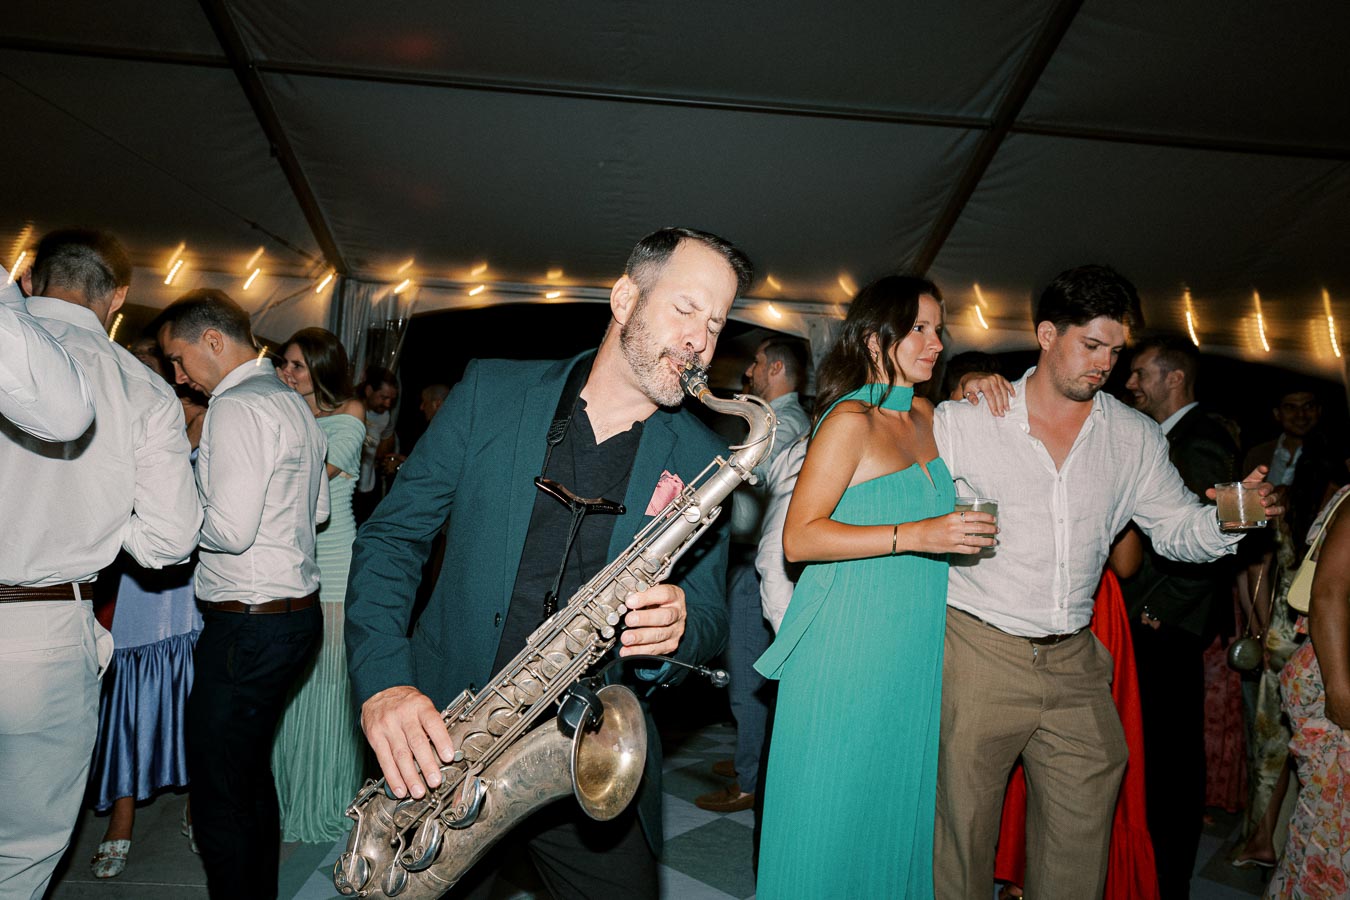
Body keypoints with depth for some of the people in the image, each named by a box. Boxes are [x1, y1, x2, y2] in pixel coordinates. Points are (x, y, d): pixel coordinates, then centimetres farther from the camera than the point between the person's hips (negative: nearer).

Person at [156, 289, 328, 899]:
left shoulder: (236, 408, -16)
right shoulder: (292, 402, 14)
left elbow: (231, 530, -22)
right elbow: (318, 509, 21)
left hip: (247, 626, -10)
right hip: (295, 612, 10)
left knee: (219, 795, 1)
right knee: (251, 773, 22)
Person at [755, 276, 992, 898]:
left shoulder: (923, 415, 9)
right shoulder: (850, 420, -13)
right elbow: (798, 539, -19)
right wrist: (914, 536, -25)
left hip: (913, 653, 7)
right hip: (847, 649, -7)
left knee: (894, 806, 17)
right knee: (833, 814, 5)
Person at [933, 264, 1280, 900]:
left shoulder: (1134, 437, 6)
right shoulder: (964, 421, -4)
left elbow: (1176, 528, 10)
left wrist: (1228, 518, -9)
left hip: (1074, 662, 4)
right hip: (980, 651, -3)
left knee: (1081, 837, 11)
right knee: (963, 825, 7)